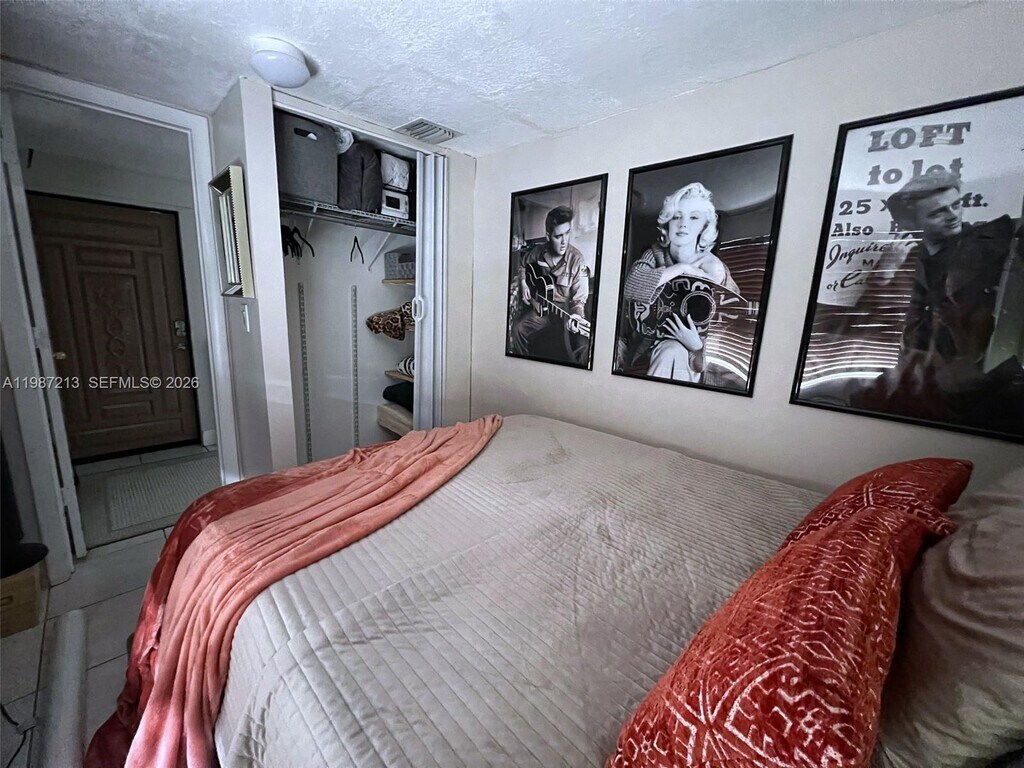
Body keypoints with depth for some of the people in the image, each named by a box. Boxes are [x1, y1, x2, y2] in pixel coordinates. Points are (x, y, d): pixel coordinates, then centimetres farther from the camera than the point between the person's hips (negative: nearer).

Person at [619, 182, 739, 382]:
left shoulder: (712, 269, -13)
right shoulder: (656, 253, -5)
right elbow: (629, 287, -27)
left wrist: (697, 345, -33)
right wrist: (681, 269, -24)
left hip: (684, 345, -2)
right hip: (649, 333, 3)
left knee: (672, 353, -34)